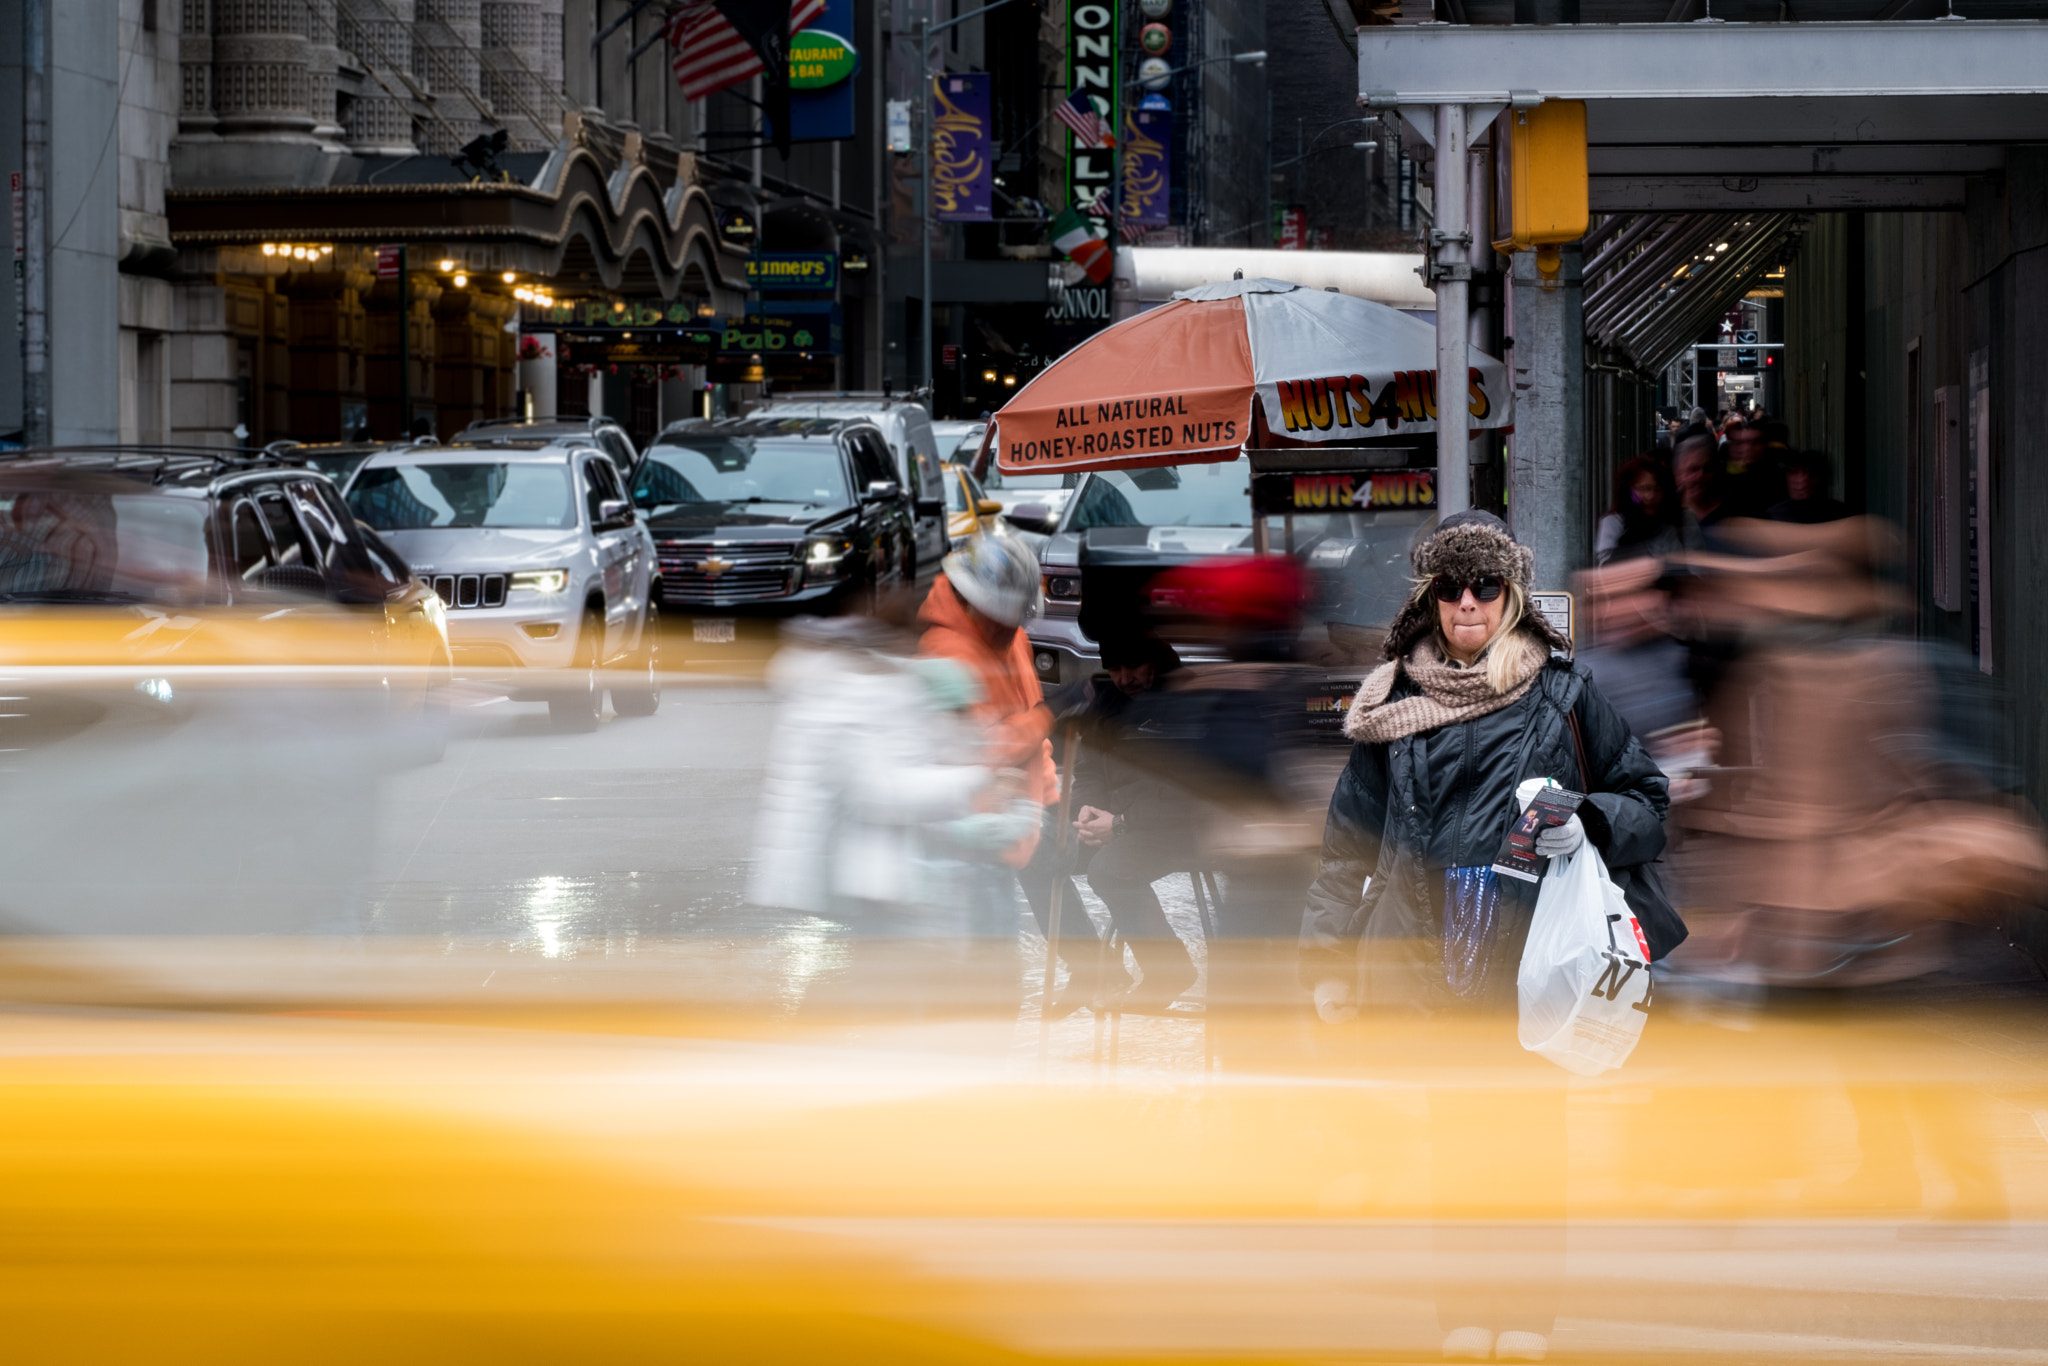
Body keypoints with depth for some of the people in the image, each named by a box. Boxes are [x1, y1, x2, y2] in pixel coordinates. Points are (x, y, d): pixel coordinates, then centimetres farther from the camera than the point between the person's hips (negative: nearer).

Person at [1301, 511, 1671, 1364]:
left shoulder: (1563, 695, 5)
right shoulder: (1393, 706, 9)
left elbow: (1647, 802, 10)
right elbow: (1350, 841, 11)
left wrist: (1587, 824, -11)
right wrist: (1329, 961, 7)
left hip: (1533, 958, -2)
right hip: (1432, 962, 2)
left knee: (1530, 1141, -1)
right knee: (1454, 1142, 4)